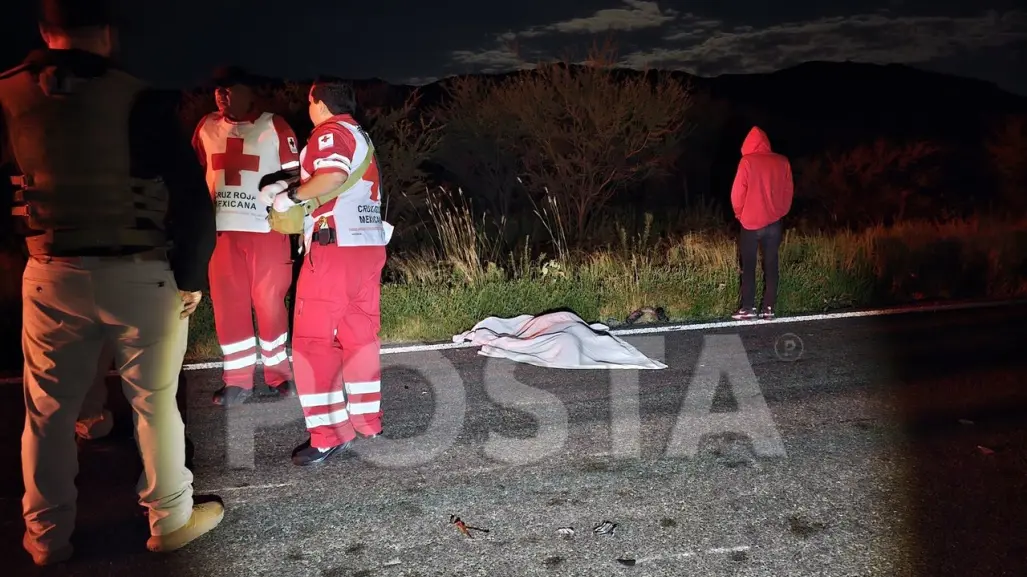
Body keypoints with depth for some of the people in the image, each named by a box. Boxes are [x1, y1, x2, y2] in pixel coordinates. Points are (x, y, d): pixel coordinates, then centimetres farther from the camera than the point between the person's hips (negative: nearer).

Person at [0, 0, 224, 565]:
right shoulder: (138, 99, -11)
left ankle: (47, 537, 28)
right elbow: (191, 198, -12)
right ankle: (170, 520, 24)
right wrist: (190, 278, -3)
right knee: (154, 402, 10)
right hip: (138, 276, -3)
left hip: (50, 276, 3)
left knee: (47, 411, 15)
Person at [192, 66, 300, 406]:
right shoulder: (207, 127, 11)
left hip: (267, 229, -3)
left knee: (270, 303, 2)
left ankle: (278, 373, 18)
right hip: (221, 230, 4)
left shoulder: (274, 126, -1)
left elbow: (294, 174, 0)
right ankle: (238, 380, 15)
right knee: (227, 306, 5)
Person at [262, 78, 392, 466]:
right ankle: (366, 421, 20)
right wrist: (290, 188, 18)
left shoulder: (330, 132, -6)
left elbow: (333, 177, -25)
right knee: (360, 336, 13)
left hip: (335, 247, -9)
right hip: (369, 246, 9)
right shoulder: (361, 137, 22)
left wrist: (291, 195, -12)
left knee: (314, 341, -3)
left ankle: (329, 435, -3)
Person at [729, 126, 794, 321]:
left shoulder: (747, 161, -9)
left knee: (748, 266, 4)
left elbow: (738, 192, -9)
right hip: (774, 223, 4)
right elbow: (789, 191, 8)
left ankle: (748, 308, 1)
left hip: (751, 223, -3)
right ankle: (769, 308, 8)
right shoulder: (782, 162, 3)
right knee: (771, 265, 8)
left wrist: (739, 213, 6)